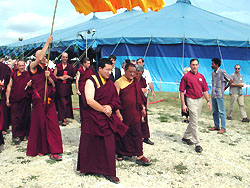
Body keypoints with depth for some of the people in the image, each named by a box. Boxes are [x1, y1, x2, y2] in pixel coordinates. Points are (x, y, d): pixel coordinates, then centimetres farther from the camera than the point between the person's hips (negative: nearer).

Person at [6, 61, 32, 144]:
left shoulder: (28, 75, 9)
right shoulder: (13, 75, 8)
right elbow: (9, 86, 8)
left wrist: (30, 85, -7)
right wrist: (7, 98, 2)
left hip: (25, 99, 1)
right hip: (15, 99, -1)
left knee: (25, 117, 5)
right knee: (15, 117, -3)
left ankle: (24, 135, 17)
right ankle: (16, 136, 2)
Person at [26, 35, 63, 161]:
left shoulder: (48, 69, 15)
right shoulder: (33, 67, -1)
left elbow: (53, 86, 12)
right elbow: (39, 58, -22)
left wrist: (49, 77, -7)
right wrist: (47, 43, -18)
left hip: (49, 100, 4)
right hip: (38, 100, -4)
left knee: (52, 124, -1)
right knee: (39, 124, 4)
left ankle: (54, 151, 2)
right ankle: (39, 149, 21)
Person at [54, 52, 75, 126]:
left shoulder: (70, 67, 10)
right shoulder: (58, 66, 4)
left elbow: (73, 77, 14)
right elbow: (54, 76, 2)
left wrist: (68, 77, -5)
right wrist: (60, 77, -11)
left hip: (67, 87, 3)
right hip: (60, 87, -3)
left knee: (67, 102, 4)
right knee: (61, 102, -7)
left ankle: (65, 117, 16)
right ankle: (63, 119, -7)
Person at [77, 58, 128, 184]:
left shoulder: (110, 83, 10)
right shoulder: (91, 81, -8)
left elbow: (116, 99, 11)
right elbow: (90, 101, -18)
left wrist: (110, 107, -10)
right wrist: (103, 109, -14)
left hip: (107, 119, 5)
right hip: (92, 119, -4)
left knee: (108, 145, 4)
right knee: (91, 145, 5)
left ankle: (108, 172, 13)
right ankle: (89, 168, 25)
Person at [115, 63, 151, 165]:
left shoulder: (135, 82, 8)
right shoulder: (118, 83, -8)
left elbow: (139, 95, 17)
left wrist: (143, 107, 14)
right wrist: (117, 112, -17)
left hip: (135, 113, 4)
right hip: (123, 114, -4)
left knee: (137, 134, 2)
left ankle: (140, 156, 6)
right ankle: (120, 153, 28)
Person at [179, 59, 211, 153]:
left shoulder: (201, 76, 10)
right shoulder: (186, 76, -6)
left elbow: (205, 90, 14)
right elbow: (182, 91, -8)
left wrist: (208, 101, 7)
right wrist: (183, 104, -13)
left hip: (200, 100, 6)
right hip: (191, 100, -6)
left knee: (193, 121, 16)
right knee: (194, 123, -7)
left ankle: (186, 137, 32)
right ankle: (197, 144, -2)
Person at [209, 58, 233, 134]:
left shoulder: (222, 72, -9)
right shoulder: (213, 73, 12)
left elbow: (231, 80, -4)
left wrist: (225, 88, 2)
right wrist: (212, 91, 14)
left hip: (219, 95, -7)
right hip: (213, 95, 7)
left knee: (221, 111, -4)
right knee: (215, 111, 12)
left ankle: (223, 128, 1)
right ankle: (216, 126, 21)